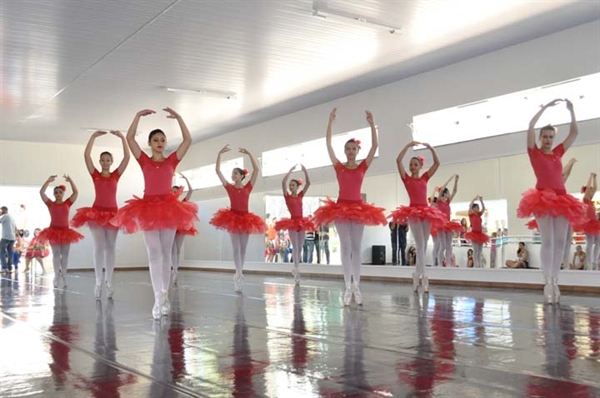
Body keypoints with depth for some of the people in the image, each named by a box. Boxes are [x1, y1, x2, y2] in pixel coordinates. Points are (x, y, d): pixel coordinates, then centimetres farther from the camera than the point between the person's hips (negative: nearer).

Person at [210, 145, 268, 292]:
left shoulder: (248, 187, 4)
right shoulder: (229, 187, 3)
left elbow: (256, 169, -4)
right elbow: (218, 171, -2)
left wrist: (249, 154, -7)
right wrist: (220, 154, -8)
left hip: (245, 219, 2)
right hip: (232, 218, -2)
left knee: (243, 248, 7)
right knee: (236, 248, -6)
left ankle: (238, 274, 15)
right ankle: (239, 274, -10)